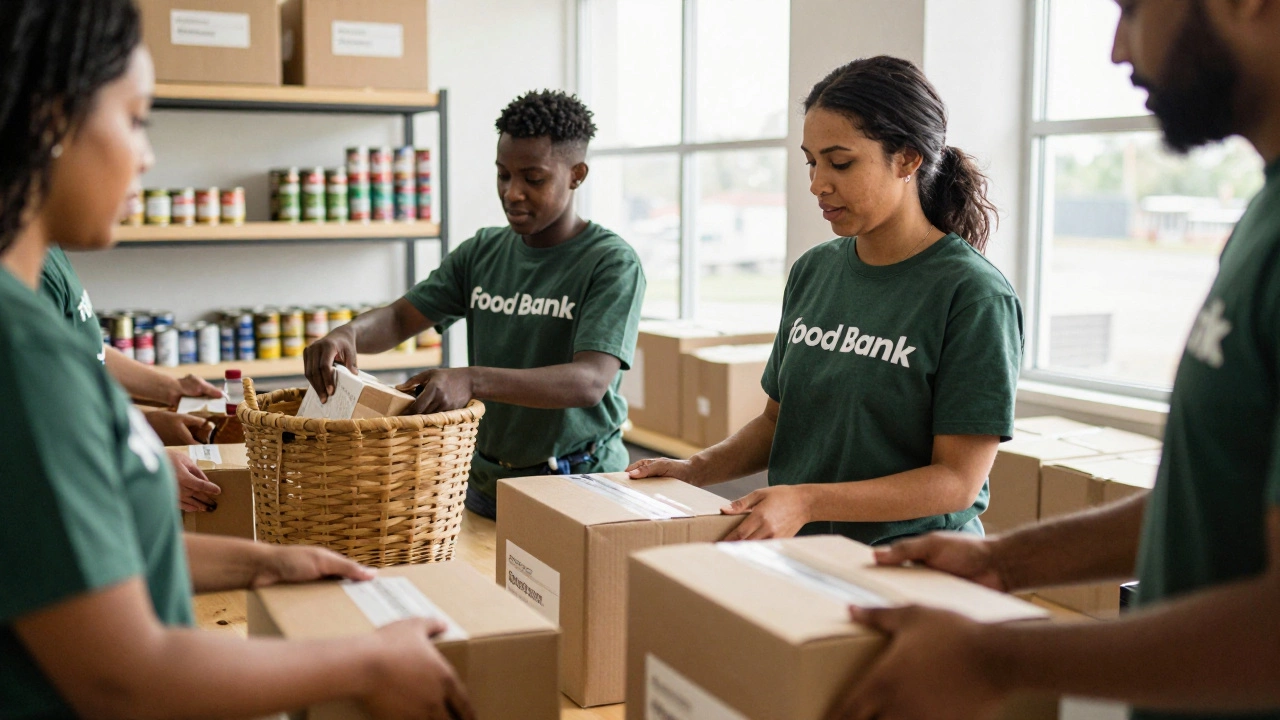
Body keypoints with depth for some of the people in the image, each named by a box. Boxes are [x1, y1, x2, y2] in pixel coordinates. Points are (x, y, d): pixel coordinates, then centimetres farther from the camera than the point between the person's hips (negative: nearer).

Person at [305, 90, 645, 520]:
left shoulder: (611, 263, -14)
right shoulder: (482, 253, 6)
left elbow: (590, 381, -27)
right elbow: (401, 318, 4)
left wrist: (472, 380, -40)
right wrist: (349, 333, -21)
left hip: (579, 485, -5)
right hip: (487, 482, 5)